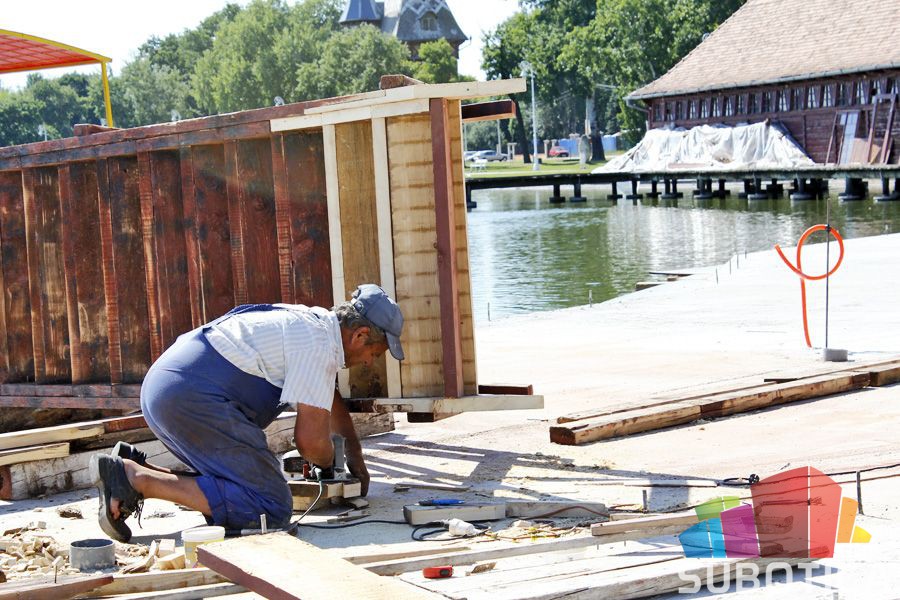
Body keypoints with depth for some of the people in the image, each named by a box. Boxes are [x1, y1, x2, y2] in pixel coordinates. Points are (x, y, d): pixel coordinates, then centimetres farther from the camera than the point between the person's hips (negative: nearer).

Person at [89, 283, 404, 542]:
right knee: (270, 506, -13)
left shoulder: (311, 321, 23)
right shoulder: (319, 343, -7)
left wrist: (354, 449, 42)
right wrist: (330, 462, 10)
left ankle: (134, 466, 9)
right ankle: (135, 477, -16)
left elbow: (326, 397, 43)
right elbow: (310, 438, -11)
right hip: (194, 399, -11)